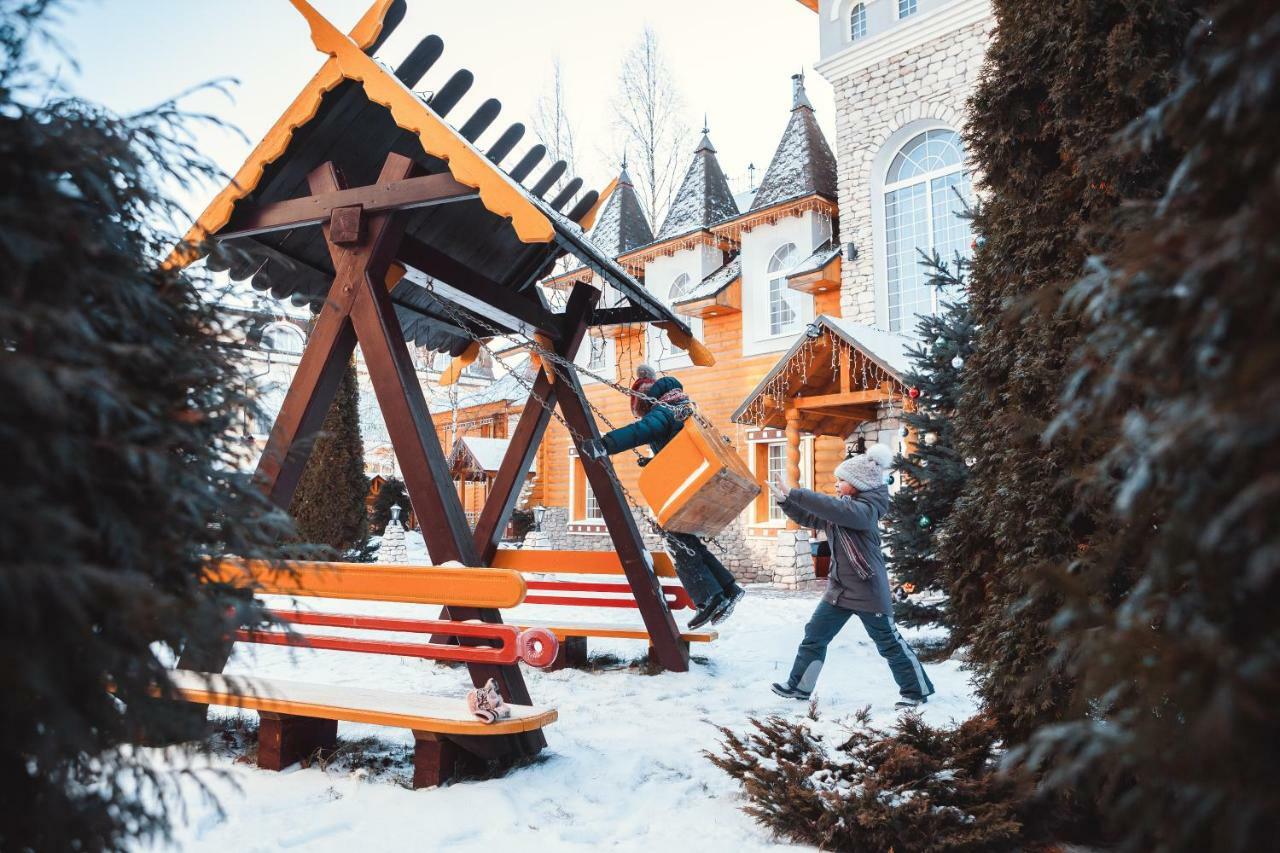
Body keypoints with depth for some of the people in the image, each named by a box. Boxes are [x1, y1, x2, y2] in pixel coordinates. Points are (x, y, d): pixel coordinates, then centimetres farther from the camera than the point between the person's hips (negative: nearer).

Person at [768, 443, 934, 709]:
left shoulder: (865, 509, -18)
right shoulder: (838, 508, 9)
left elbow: (834, 508, -35)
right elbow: (808, 517, 14)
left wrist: (794, 493, -34)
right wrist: (784, 500, -4)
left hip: (868, 590, -8)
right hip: (839, 588, 8)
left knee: (890, 643, 5)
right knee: (814, 636, 7)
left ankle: (917, 690, 21)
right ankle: (799, 686, 17)